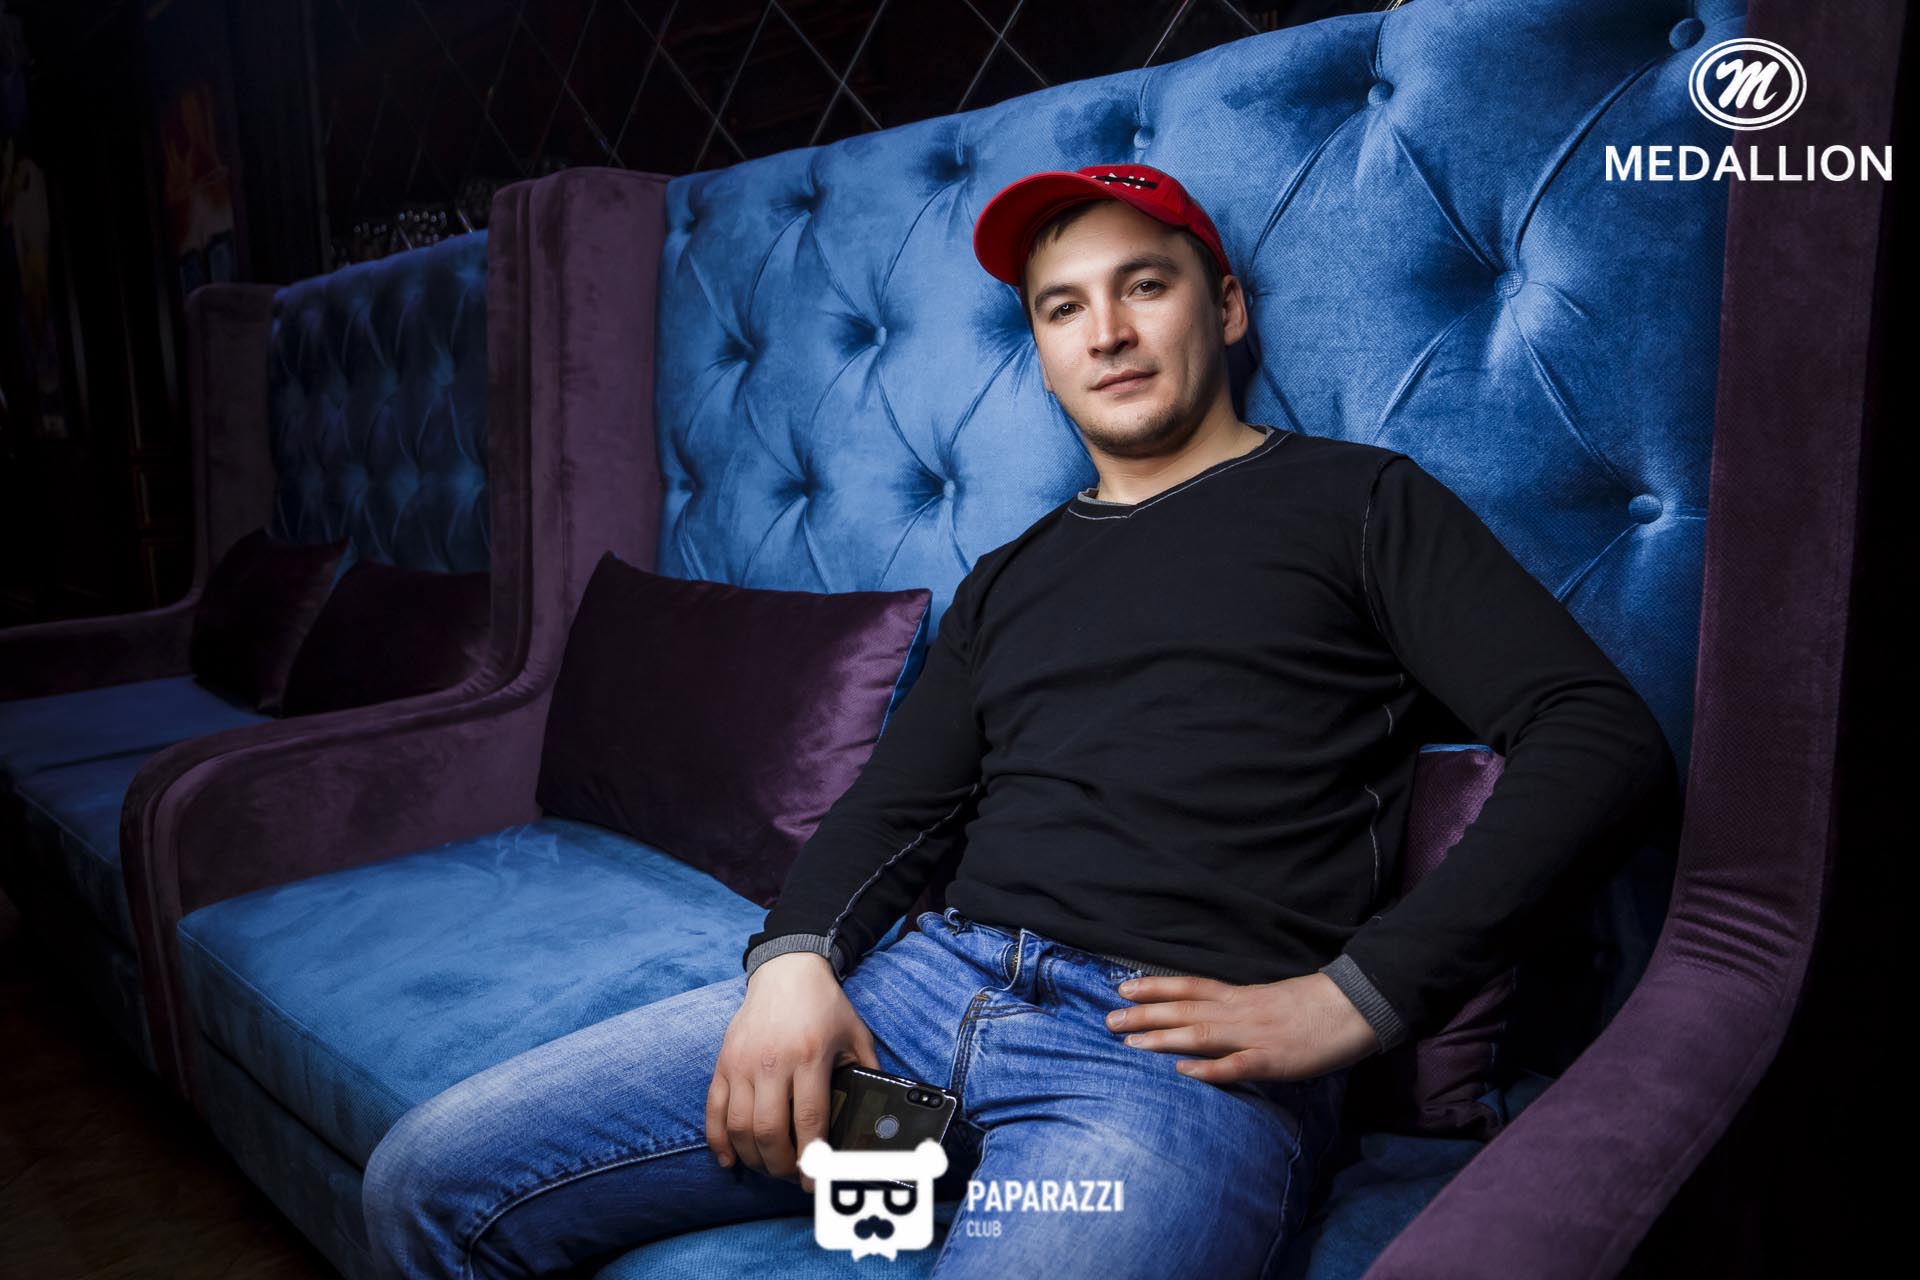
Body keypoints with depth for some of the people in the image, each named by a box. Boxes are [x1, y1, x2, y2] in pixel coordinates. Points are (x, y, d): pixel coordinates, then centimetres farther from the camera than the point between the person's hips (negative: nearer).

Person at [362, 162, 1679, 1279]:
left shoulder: (1358, 500, 9)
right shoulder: (1012, 578, 23)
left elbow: (1605, 736, -1)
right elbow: (895, 808, 18)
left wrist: (1355, 996, -12)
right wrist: (796, 956, -4)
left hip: (1179, 1050, -5)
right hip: (923, 983, 6)